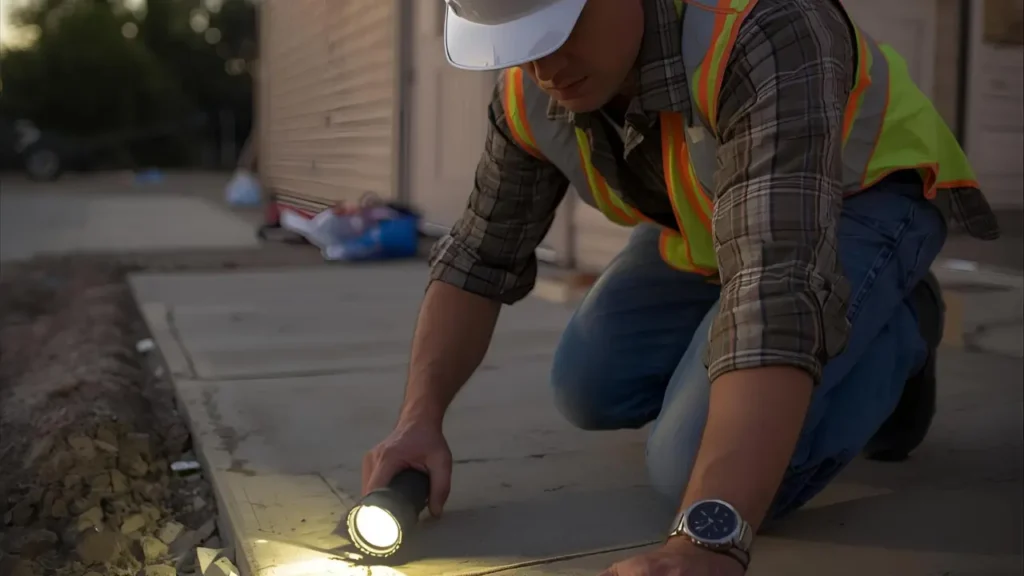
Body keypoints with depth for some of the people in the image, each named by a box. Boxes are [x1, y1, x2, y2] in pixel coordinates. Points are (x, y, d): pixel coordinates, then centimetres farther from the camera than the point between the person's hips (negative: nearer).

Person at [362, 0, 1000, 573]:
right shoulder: (529, 91, -17)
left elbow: (779, 290, -50)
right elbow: (480, 256, -9)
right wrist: (419, 419, -23)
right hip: (721, 213, 7)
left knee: (701, 468, -21)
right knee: (592, 390, 5)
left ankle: (892, 335, 5)